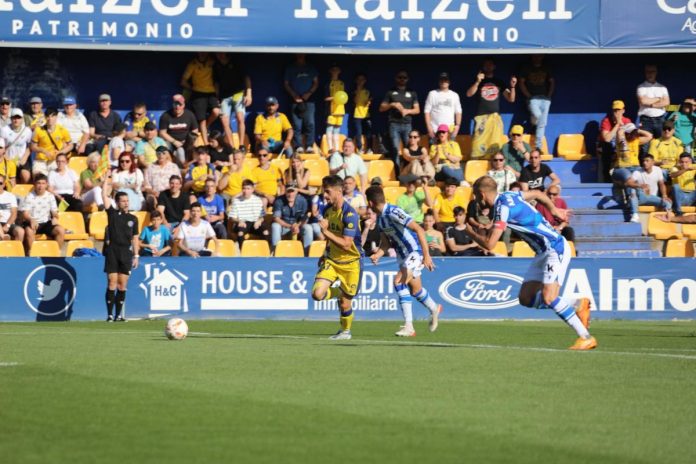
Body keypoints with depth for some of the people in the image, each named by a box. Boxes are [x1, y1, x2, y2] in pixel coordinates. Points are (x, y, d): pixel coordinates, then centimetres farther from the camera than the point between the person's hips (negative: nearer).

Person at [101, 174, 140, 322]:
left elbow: (135, 238, 15)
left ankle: (119, 315, 7)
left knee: (122, 284, 2)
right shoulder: (112, 213, 5)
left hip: (126, 253, 3)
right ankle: (110, 314, -6)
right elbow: (105, 196, -2)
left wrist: (136, 255, 10)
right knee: (112, 283, -8)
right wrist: (106, 180, 1)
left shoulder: (133, 219, 13)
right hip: (112, 250, -3)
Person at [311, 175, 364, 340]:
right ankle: (338, 293, 20)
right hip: (331, 260, 6)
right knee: (317, 294, -13)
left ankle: (346, 331, 30)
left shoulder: (349, 214, -23)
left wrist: (326, 232, -32)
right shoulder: (328, 210, 1)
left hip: (350, 263, -6)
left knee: (345, 303, 2)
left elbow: (346, 244, -27)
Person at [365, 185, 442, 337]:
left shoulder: (394, 213, -24)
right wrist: (377, 255, -8)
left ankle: (408, 326, -19)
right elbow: (386, 242, 13)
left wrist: (427, 256, -32)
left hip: (416, 252, -9)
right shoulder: (380, 218, 4)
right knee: (415, 290, 15)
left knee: (398, 281, -23)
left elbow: (419, 230, -28)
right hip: (402, 255, 9)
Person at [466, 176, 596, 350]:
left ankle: (586, 337, -18)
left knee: (548, 298, -23)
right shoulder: (508, 196, 8)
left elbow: (489, 244, -21)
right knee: (525, 298, 4)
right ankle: (577, 304, 12)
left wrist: (471, 233, -1)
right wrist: (553, 209, 41)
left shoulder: (503, 208, -20)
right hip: (543, 252, 10)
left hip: (556, 249, -10)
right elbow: (536, 193, 26)